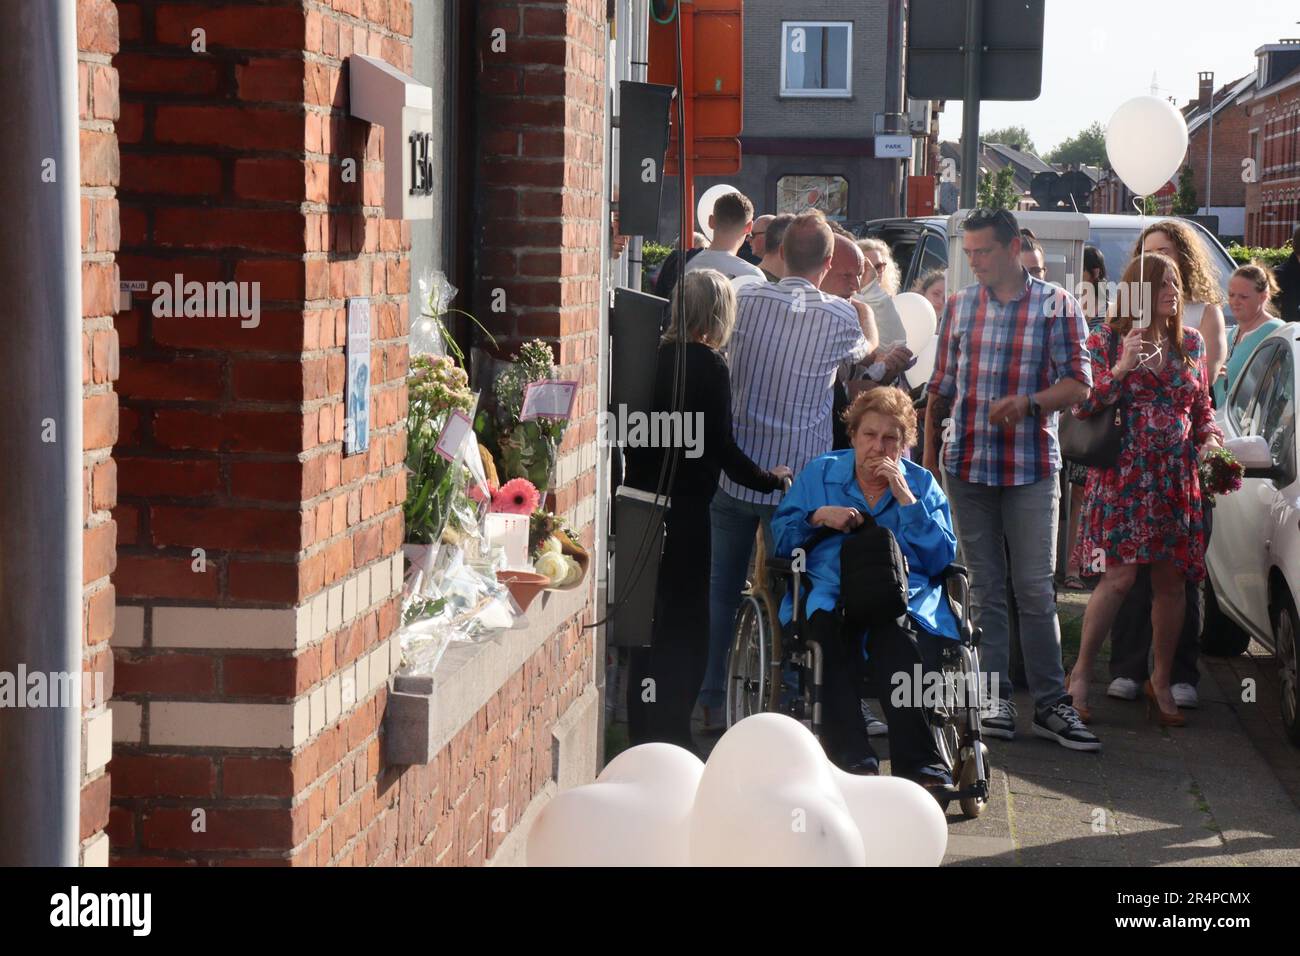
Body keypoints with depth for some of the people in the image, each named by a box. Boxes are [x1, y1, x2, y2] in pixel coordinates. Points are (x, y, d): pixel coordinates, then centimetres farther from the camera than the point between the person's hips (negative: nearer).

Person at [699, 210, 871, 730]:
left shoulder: (746, 299, -2)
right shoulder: (839, 316, -6)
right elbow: (862, 354, 16)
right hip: (797, 477, -2)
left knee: (721, 588, 12)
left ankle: (710, 701, 16)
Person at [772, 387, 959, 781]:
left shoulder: (921, 483, 18)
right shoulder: (820, 473, 20)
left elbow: (941, 558, 5)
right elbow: (779, 535, 16)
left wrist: (905, 498, -2)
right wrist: (819, 516, -2)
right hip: (830, 591, 0)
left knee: (895, 632, -37)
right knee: (830, 625, -37)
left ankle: (920, 765, -42)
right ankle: (851, 760, -43)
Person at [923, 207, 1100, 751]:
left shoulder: (1056, 306, 0)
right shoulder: (958, 306, 11)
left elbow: (1079, 383, -3)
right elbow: (941, 388, 14)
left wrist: (1029, 402, -20)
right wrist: (929, 453, 11)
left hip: (1031, 467, -3)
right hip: (967, 464, 3)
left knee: (1035, 589, -3)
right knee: (984, 588, 6)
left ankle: (1050, 705, 1)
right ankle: (994, 699, 11)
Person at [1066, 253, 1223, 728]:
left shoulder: (1191, 343, 11)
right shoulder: (1106, 340, -1)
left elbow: (1203, 407, 18)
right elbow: (1082, 406, -6)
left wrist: (1210, 440, -1)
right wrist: (1121, 368, -18)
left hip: (1177, 479, 4)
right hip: (1123, 475, -4)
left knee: (1172, 580, 6)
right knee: (1120, 575, -13)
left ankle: (1161, 680, 20)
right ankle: (1080, 674, 1)